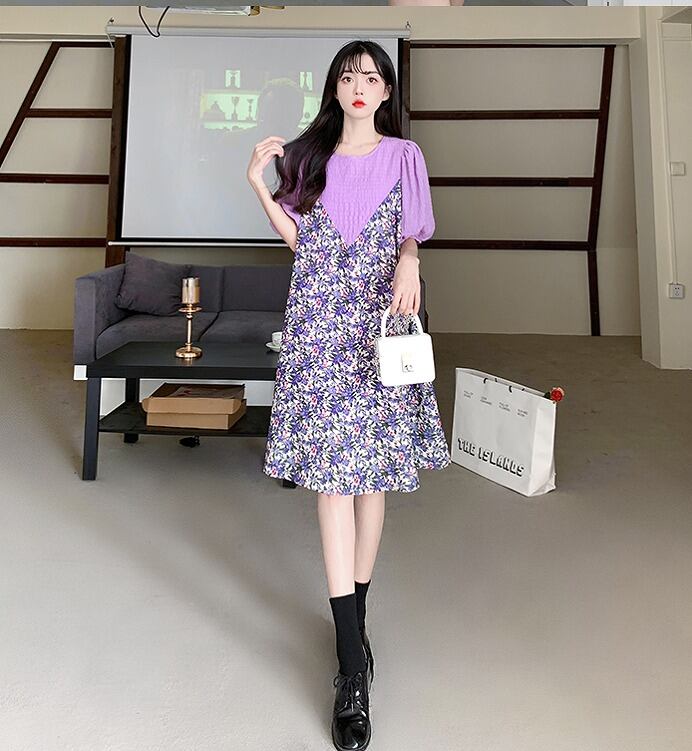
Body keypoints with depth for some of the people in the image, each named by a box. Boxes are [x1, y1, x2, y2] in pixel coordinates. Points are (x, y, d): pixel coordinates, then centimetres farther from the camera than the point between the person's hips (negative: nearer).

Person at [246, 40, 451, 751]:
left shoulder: (403, 155, 11)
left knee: (371, 469, 2)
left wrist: (408, 261, -12)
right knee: (332, 472, -9)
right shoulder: (310, 155, 14)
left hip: (379, 318, 0)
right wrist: (257, 183, 4)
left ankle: (353, 620, 21)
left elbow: (411, 233, 10)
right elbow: (298, 240, 12)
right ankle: (353, 667, -5)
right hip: (318, 317, 0)